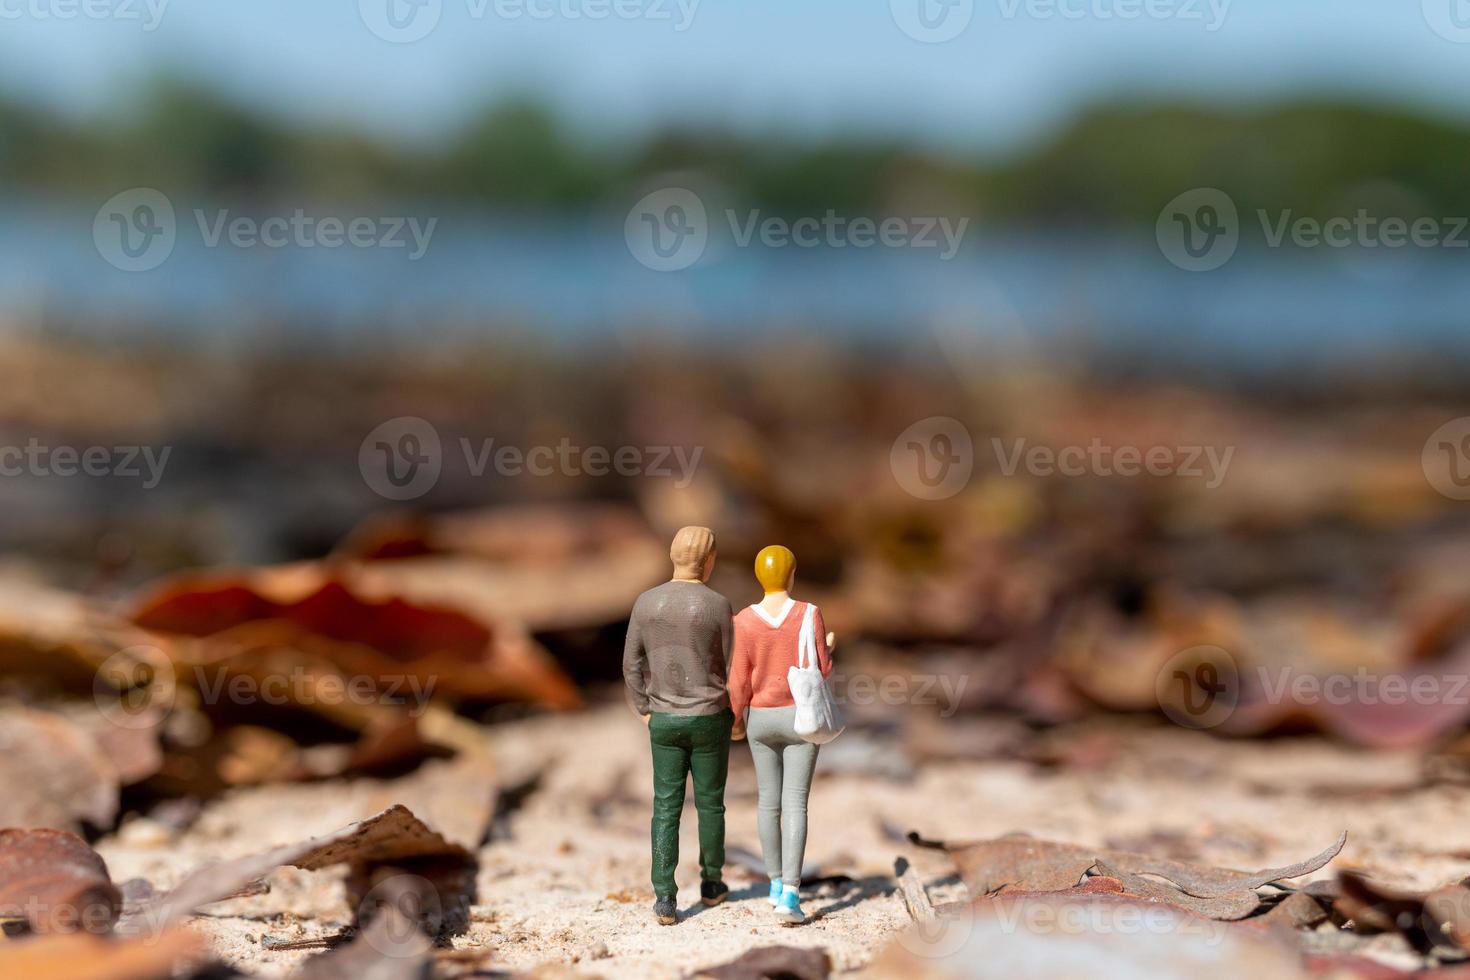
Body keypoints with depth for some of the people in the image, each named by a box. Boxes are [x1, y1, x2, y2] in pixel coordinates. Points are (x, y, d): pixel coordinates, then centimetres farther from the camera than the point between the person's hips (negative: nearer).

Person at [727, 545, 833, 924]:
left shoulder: (745, 620, -10)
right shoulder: (809, 614, -14)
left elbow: (739, 680, -7)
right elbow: (822, 669, -8)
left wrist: (737, 719, 9)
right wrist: (827, 648, 15)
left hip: (761, 719, 2)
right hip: (800, 719, -2)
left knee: (768, 800, 18)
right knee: (795, 805, -3)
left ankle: (776, 882, 29)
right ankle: (789, 896, -13)